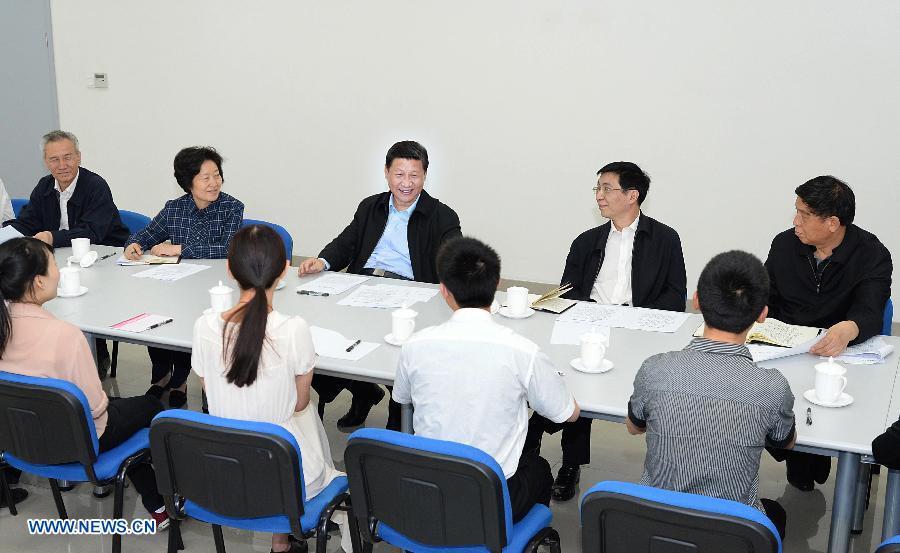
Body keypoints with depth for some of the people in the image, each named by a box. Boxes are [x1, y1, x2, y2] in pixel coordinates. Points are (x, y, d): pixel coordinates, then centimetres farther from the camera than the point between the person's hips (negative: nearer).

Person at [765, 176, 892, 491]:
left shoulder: (872, 256, -6)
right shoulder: (785, 244, 6)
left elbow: (869, 315, -20)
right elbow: (766, 302, 13)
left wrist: (848, 330, -43)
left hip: (839, 355, -3)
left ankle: (812, 460, 4)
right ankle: (798, 462, 1)